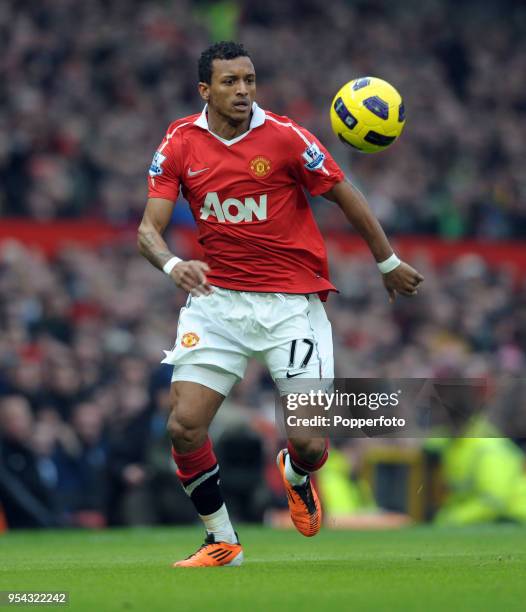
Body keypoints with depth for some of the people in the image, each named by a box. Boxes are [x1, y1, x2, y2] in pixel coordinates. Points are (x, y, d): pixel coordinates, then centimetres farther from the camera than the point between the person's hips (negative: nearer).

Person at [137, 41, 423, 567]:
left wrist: (388, 262, 11)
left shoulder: (284, 137, -9)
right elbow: (149, 228, -5)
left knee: (310, 444, -9)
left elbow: (344, 195, 3)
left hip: (292, 301, -2)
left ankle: (296, 476, 32)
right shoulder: (179, 144, -2)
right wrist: (172, 265, -28)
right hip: (217, 298, 2)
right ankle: (221, 542, 10)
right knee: (184, 426, -12)